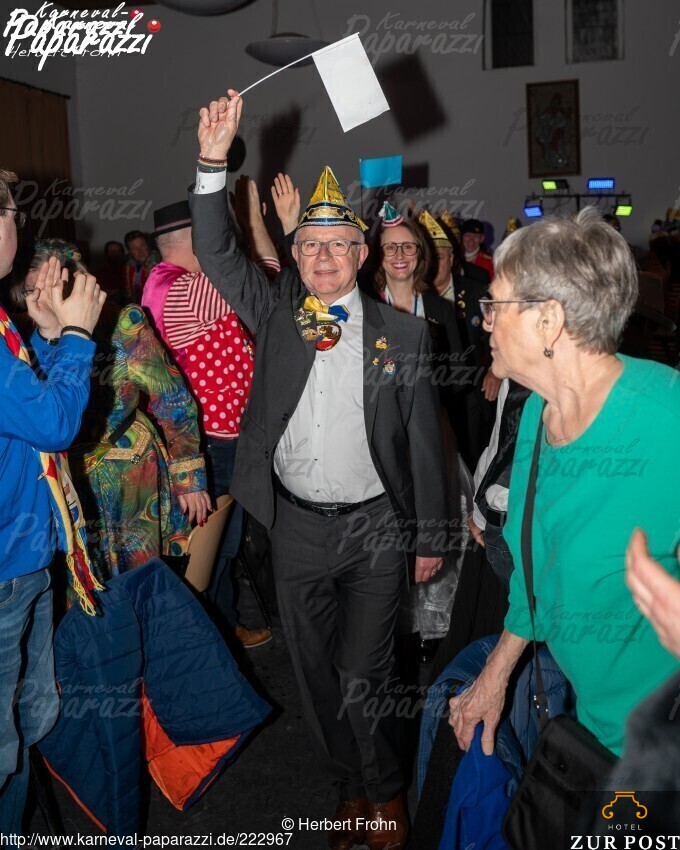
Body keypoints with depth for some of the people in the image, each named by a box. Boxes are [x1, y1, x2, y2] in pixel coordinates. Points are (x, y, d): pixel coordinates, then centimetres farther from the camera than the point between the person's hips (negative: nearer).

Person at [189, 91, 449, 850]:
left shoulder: (402, 333, -4)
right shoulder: (277, 314, 2)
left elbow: (423, 442, -2)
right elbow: (216, 254, -8)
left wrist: (430, 539, 0)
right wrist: (213, 161, -19)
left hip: (375, 527, -2)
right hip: (297, 525, 3)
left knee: (362, 674, 3)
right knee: (314, 670, 14)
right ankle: (348, 787, 37)